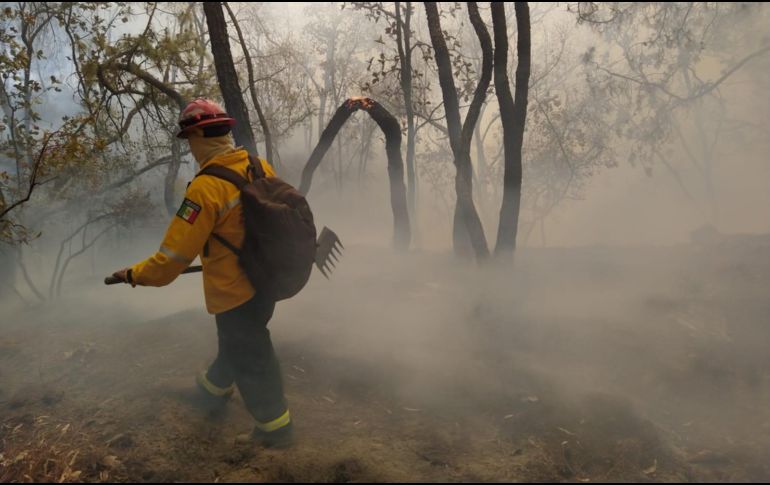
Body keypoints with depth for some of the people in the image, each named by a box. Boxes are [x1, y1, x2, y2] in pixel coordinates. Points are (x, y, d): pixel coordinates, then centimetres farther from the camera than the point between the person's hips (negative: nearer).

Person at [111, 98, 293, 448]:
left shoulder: (205, 188, -27)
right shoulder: (262, 168, -6)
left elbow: (176, 254, -22)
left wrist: (135, 274, -5)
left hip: (235, 292, -8)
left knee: (248, 356, 12)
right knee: (239, 341, 28)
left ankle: (275, 427, 28)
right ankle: (213, 388, 55)